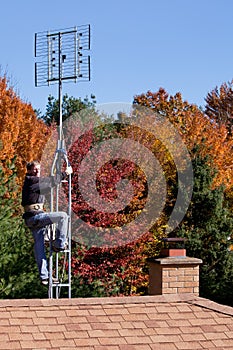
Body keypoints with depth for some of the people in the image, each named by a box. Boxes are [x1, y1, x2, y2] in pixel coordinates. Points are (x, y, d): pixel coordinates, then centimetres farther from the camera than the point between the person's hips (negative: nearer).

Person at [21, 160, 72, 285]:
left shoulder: (37, 181, 21)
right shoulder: (30, 180, -8)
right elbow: (51, 181, -8)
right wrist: (65, 173, 2)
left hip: (35, 219, 10)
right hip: (34, 216, -10)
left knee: (39, 248, 9)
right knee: (62, 216, -18)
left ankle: (44, 276, 11)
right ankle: (59, 244, -11)